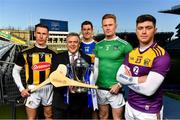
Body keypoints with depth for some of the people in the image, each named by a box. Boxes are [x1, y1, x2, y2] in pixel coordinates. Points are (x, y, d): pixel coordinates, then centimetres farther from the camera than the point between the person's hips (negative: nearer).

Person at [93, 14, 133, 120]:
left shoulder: (124, 45, -9)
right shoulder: (98, 46, 4)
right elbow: (96, 67, 9)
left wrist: (120, 84, -14)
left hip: (116, 89, -4)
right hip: (100, 88, 4)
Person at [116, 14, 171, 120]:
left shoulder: (161, 55, -20)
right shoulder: (131, 53, 1)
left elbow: (149, 89, -28)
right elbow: (119, 76, -6)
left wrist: (128, 80, -14)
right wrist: (139, 79, -19)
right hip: (130, 105, 6)